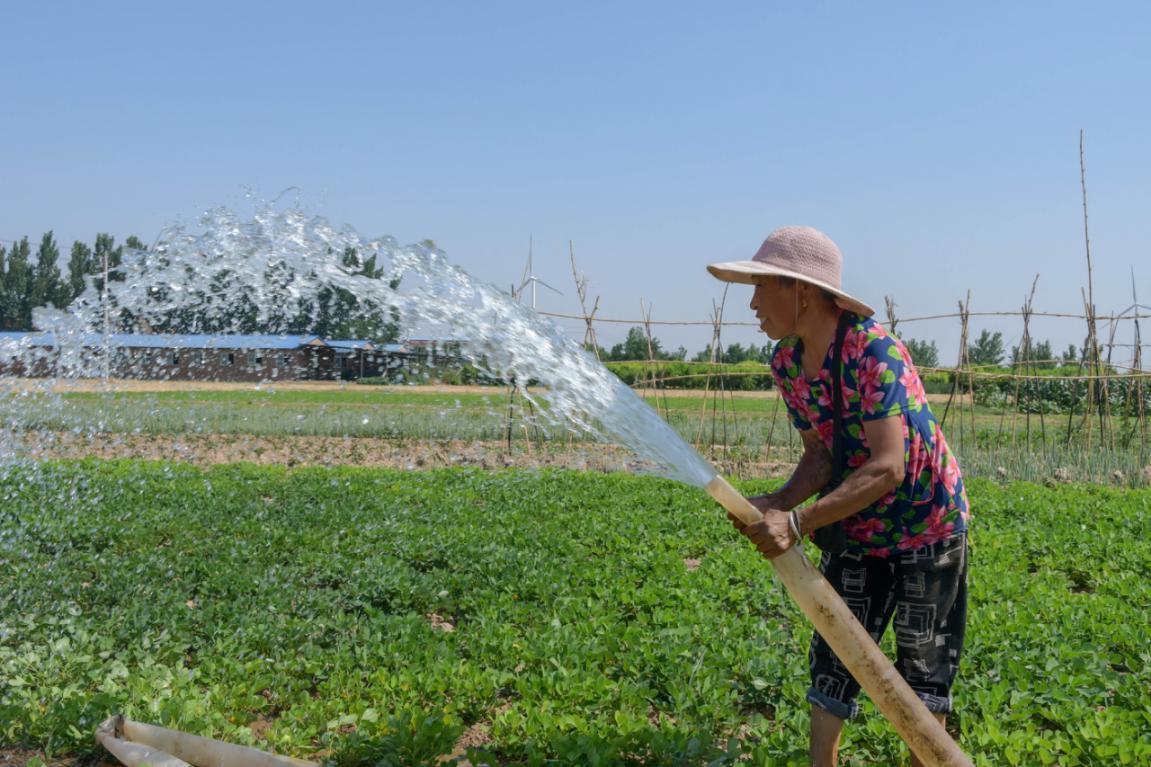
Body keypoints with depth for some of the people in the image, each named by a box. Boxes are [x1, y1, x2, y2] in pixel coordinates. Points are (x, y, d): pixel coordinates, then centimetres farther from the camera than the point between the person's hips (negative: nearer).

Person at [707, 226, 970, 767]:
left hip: (926, 525, -6)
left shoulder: (874, 351, -30)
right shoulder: (786, 361, -7)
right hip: (856, 530, 6)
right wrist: (777, 503, -24)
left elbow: (887, 468, -36)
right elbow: (820, 455, -5)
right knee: (834, 651, 6)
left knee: (922, 663, 7)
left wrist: (798, 523, -40)